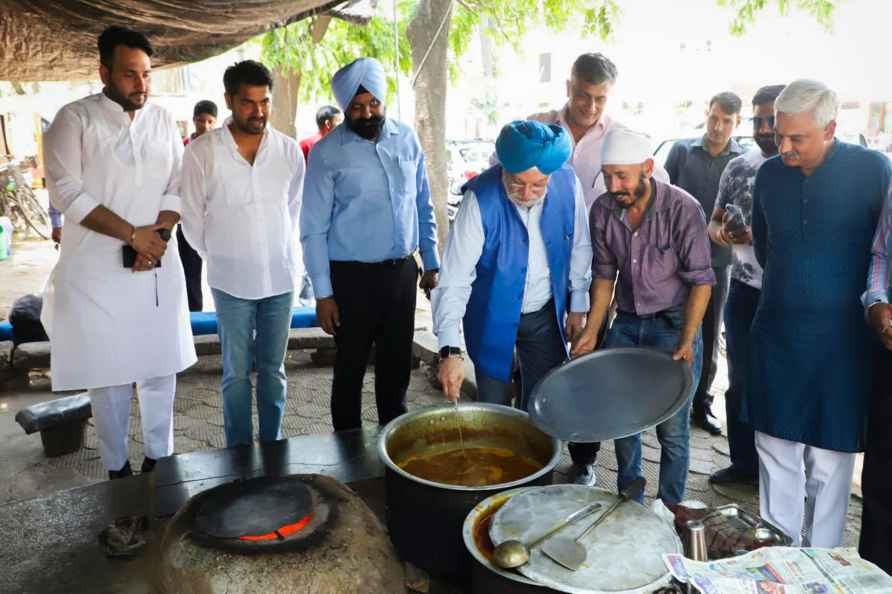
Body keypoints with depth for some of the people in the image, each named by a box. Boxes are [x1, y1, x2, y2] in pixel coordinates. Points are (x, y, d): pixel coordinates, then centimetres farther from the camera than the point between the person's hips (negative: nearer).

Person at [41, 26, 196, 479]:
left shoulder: (163, 121, 8)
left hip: (158, 267, 4)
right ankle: (116, 469, 18)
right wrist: (133, 234, -14)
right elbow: (66, 191, -11)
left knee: (160, 369, 9)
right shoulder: (75, 119, -4)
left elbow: (178, 187, 7)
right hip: (97, 272, -3)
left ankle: (159, 459, 24)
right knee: (109, 374, 4)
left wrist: (157, 235, -10)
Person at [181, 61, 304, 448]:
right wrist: (218, 257, 7)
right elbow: (192, 216, 1)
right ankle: (239, 452, 22)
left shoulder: (288, 149, 0)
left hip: (280, 276, 2)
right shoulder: (201, 152, -8)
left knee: (273, 370, 12)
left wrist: (282, 253, 11)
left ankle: (272, 447, 26)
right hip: (230, 281, -2)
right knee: (237, 373, 8)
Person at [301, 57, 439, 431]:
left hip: (403, 271, 4)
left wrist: (432, 264, 9)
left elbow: (423, 207, 11)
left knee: (398, 362, 16)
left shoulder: (406, 138, 4)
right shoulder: (327, 153, -9)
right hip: (353, 276, -4)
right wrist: (323, 293, -10)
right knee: (351, 366, 8)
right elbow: (314, 229, -8)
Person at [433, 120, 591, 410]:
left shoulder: (568, 185, -14)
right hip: (493, 318, -3)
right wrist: (450, 350, -33)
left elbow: (580, 247, 3)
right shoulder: (480, 199, -24)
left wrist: (578, 305, 6)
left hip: (547, 314, 3)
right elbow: (454, 279, -26)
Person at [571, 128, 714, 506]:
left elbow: (701, 281, -14)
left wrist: (686, 342, -20)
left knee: (672, 428, 2)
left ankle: (669, 509, 24)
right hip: (626, 322, 4)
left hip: (673, 323, -4)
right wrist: (591, 331, -1)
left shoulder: (683, 209, -19)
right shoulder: (603, 210, -6)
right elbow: (605, 274, 4)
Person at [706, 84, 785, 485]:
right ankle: (743, 461, 30)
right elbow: (715, 221, 15)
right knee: (741, 381, 13)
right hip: (744, 291, 4)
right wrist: (720, 231, -10)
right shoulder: (738, 168, 6)